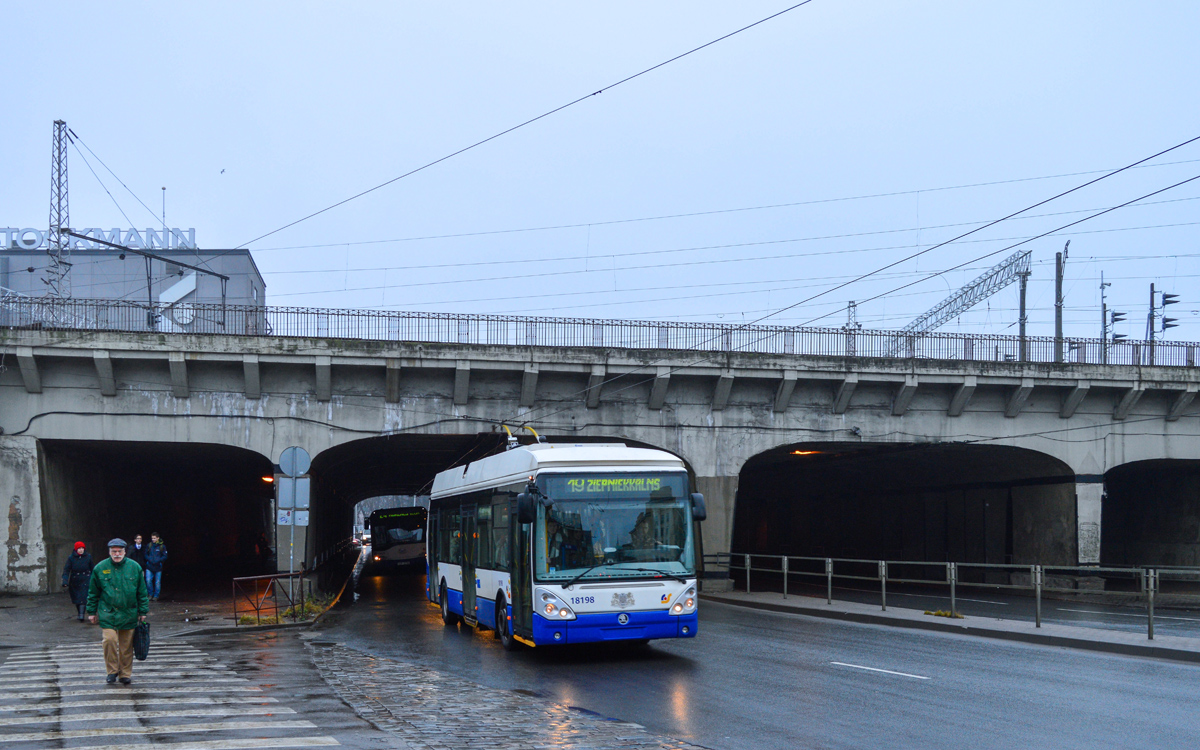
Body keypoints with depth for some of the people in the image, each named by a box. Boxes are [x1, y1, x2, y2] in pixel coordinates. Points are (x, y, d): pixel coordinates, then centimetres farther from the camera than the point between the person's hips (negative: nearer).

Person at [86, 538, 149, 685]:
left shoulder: (134, 567, 2)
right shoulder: (100, 568, 0)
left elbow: (142, 592, 8)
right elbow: (93, 593, 8)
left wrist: (143, 612, 8)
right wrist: (92, 612, 8)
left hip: (129, 615, 1)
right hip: (107, 614, -1)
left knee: (126, 645, 6)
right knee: (109, 640, -15)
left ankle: (125, 673, 18)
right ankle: (112, 670, 3)